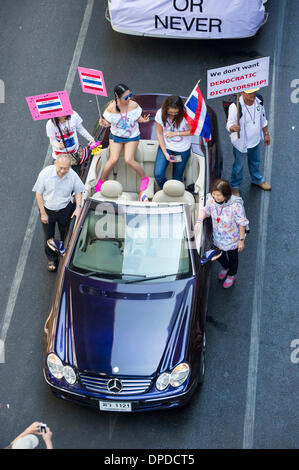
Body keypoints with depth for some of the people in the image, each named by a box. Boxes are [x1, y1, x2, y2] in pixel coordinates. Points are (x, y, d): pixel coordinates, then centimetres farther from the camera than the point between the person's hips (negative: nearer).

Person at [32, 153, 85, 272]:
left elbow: (78, 192, 0)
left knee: (66, 235, 19)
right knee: (49, 236, 15)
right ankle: (51, 259, 40)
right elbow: (38, 193, -13)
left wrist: (78, 207, -14)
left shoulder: (73, 175, -19)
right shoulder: (45, 173, -25)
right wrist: (43, 213, -11)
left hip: (65, 210, 1)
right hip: (47, 209, -1)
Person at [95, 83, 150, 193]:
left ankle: (144, 178, 10)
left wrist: (143, 120, -24)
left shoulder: (133, 105, -18)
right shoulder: (111, 108, -19)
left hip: (132, 136, -1)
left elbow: (138, 118, -1)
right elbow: (108, 123, -6)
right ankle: (101, 181, 10)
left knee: (129, 160, -14)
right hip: (116, 136, 1)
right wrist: (103, 123, -29)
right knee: (113, 159, -11)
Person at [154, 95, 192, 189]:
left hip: (182, 149, -1)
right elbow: (159, 133, -7)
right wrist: (165, 153, -12)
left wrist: (175, 133, -22)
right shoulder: (160, 113, -17)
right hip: (165, 146, 1)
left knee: (177, 177, 9)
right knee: (158, 174, -11)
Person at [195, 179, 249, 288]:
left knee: (232, 257, 25)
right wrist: (199, 220, -19)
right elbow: (205, 211, 0)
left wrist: (241, 240, -13)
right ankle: (225, 267, 65)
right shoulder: (211, 200, -22)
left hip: (232, 240, -4)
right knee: (219, 256, 29)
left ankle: (232, 275, 57)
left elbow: (242, 223, -21)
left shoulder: (236, 205, -36)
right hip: (218, 238, 4)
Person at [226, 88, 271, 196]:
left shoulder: (259, 101, -14)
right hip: (241, 143, -5)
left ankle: (257, 179, 59)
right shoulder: (235, 107, -33)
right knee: (238, 166, 18)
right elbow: (229, 125, -24)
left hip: (256, 140, 5)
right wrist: (234, 128, -48)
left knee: (256, 162, 31)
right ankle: (235, 186, 45)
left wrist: (266, 133, 13)